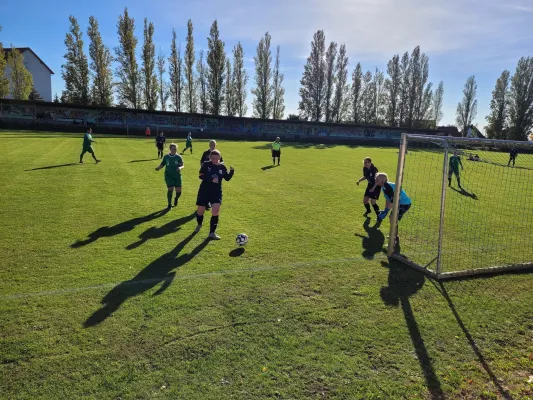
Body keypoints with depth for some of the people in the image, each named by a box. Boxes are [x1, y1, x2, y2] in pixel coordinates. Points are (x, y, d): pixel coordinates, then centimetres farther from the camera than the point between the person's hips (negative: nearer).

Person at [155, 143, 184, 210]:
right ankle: (169, 204, 7)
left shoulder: (178, 157, -1)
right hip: (169, 176, 0)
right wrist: (158, 168, -11)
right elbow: (162, 164, 9)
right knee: (170, 189, -14)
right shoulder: (166, 157, 2)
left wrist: (180, 168, -28)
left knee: (178, 191, -3)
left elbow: (182, 165, -5)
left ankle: (176, 199, 35)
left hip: (177, 176, 1)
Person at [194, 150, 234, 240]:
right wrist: (211, 179, -23)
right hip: (204, 191, -1)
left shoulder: (222, 167, 2)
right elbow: (201, 176, -13)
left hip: (217, 192, 1)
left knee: (216, 211, -14)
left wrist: (232, 171, -9)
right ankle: (199, 225, 43)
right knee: (200, 211, 9)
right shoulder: (206, 165, -5)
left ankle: (212, 232, -2)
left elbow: (227, 178, 7)